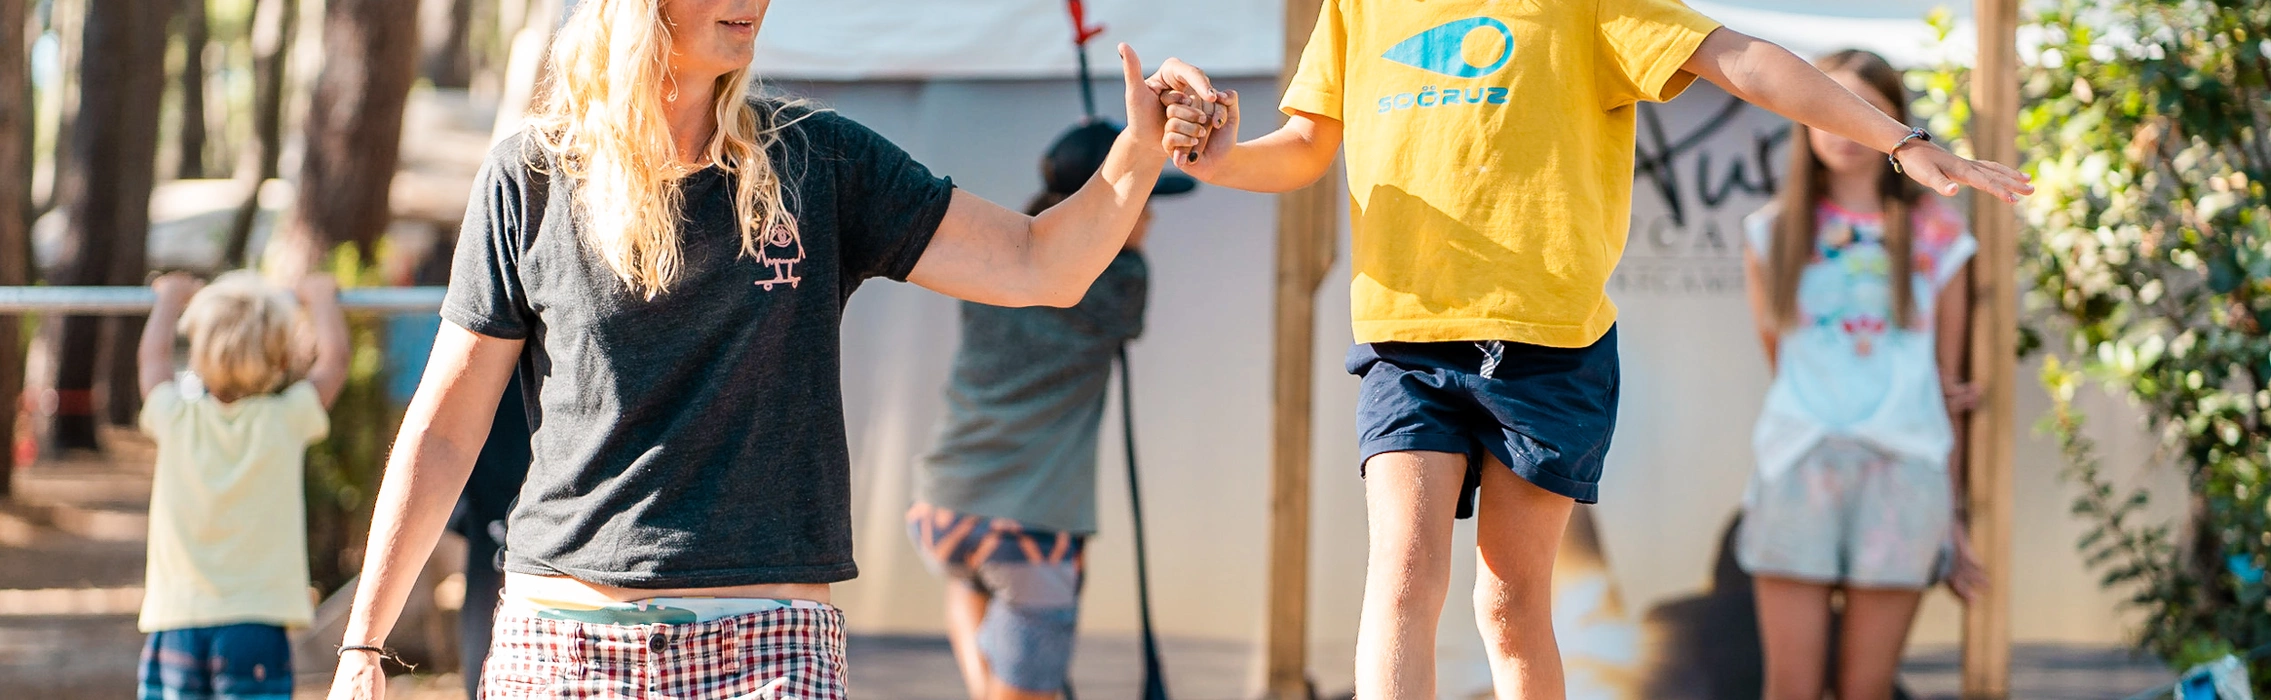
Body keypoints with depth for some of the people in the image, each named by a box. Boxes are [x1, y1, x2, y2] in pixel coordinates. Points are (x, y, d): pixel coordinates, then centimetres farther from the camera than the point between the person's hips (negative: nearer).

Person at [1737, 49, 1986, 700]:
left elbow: (1947, 383, 11)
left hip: (1902, 471, 0)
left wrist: (1953, 513, 10)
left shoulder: (1935, 234, 9)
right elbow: (1781, 358, 14)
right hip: (1800, 467, 0)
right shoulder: (1773, 232, 10)